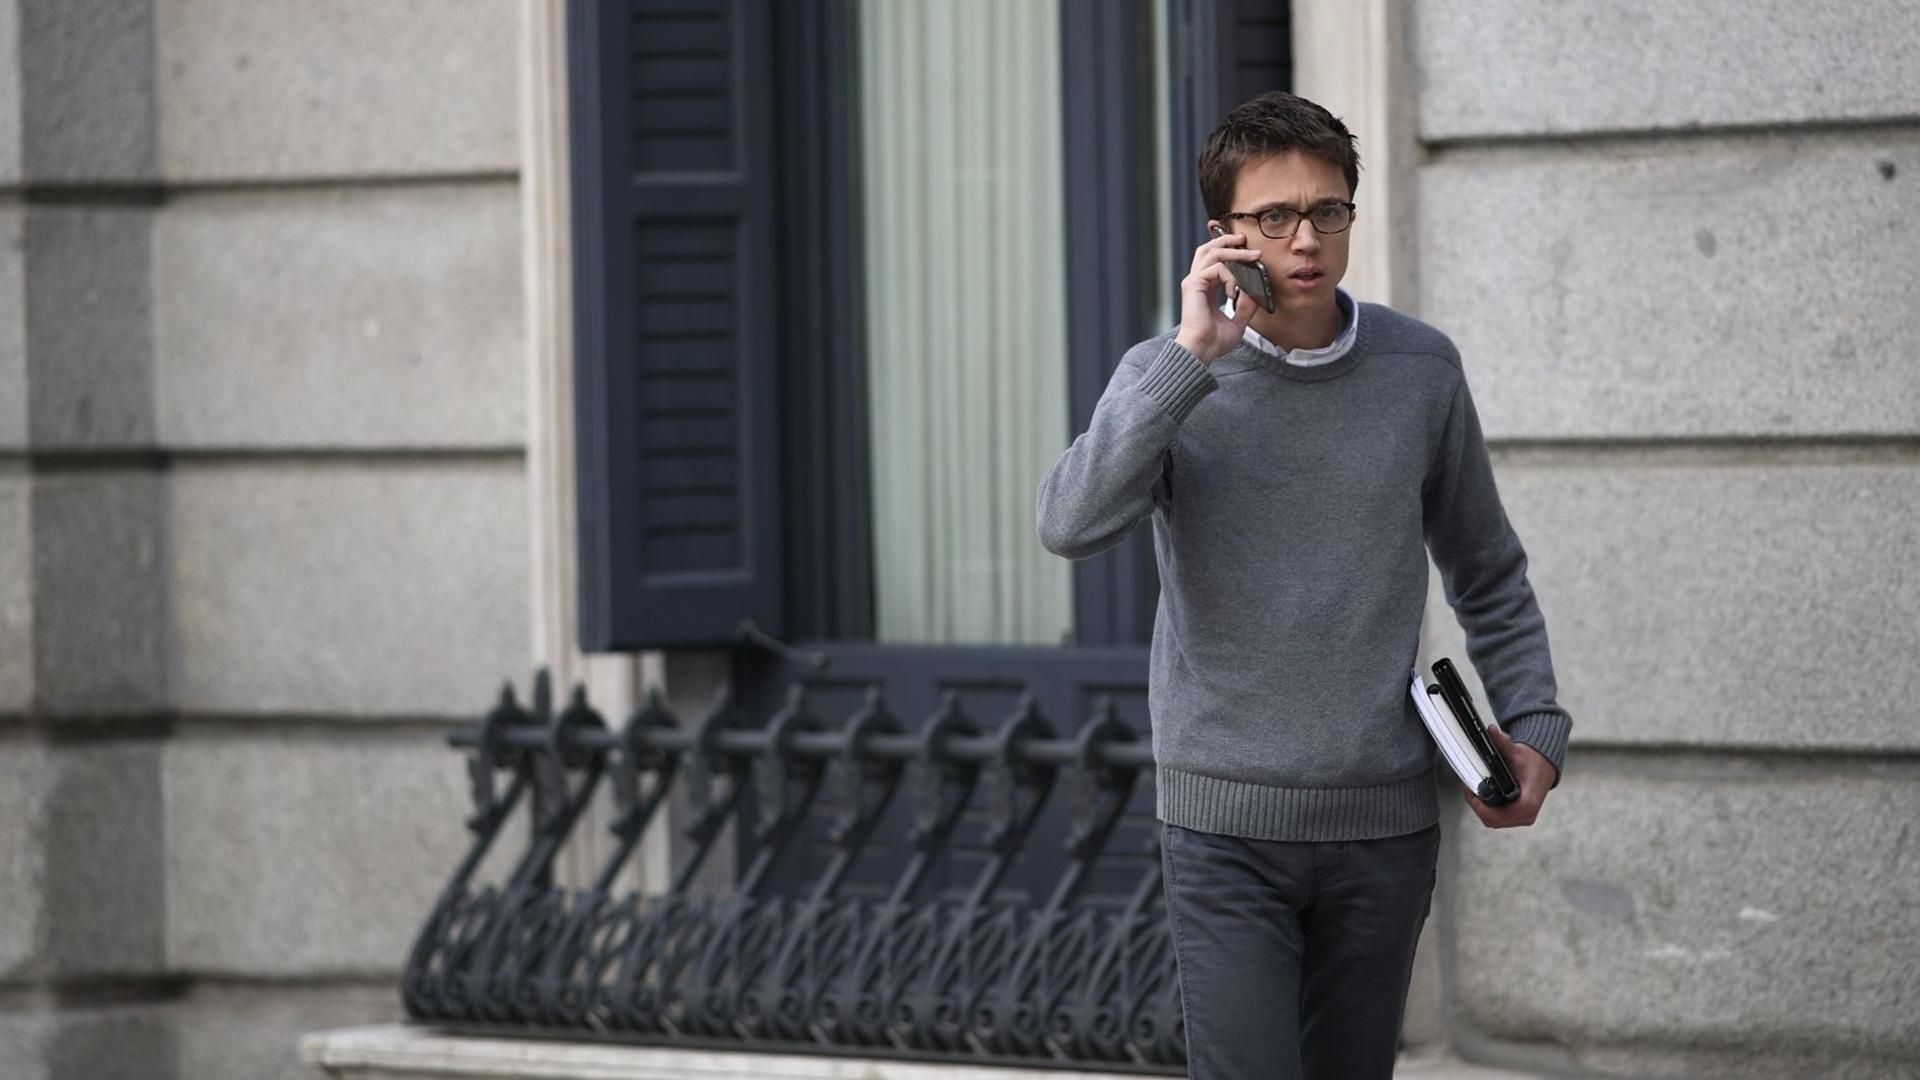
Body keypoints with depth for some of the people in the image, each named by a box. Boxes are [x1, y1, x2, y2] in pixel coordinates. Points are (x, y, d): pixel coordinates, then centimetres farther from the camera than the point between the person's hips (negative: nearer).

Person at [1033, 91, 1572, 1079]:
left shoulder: (1420, 371, 3)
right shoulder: (1172, 382, -3)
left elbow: (1487, 576, 15)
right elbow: (1069, 524, -21)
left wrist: (1533, 728, 4)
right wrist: (1192, 355, -22)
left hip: (1384, 825, 3)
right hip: (1225, 822, -3)